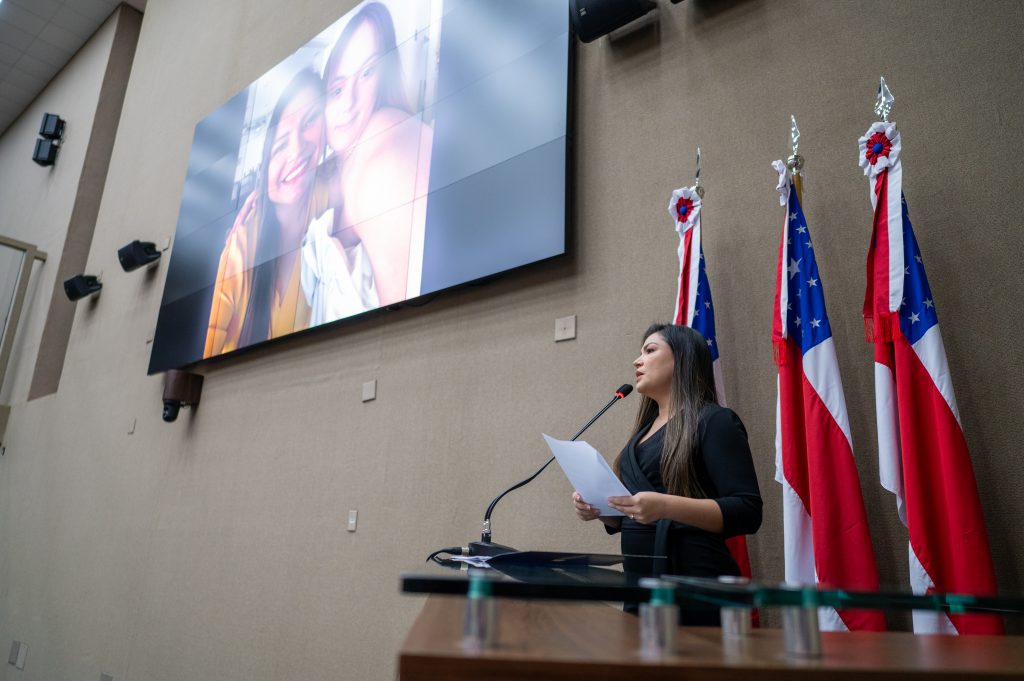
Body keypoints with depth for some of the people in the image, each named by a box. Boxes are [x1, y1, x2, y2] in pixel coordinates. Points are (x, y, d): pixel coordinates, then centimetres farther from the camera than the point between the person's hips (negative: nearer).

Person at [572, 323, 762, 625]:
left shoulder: (715, 421, -8)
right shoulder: (644, 431, 15)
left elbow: (747, 512, -17)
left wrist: (666, 506, -29)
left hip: (695, 586, -7)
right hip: (641, 584, 7)